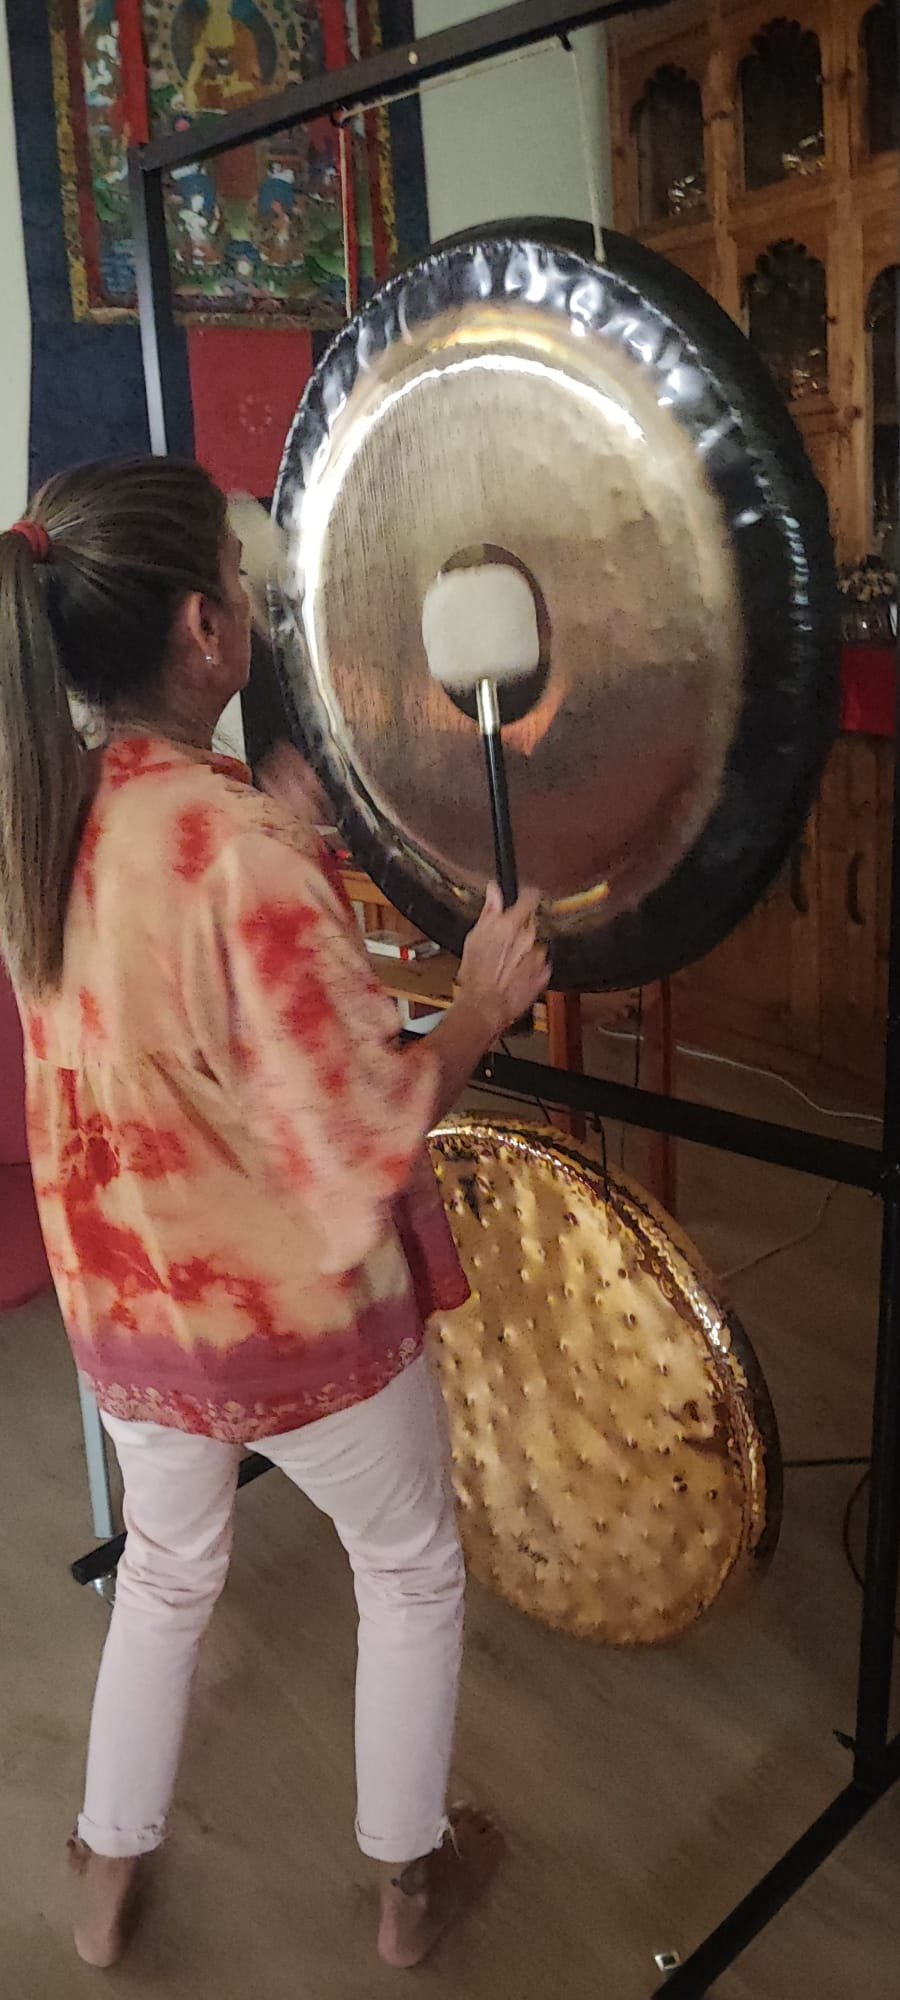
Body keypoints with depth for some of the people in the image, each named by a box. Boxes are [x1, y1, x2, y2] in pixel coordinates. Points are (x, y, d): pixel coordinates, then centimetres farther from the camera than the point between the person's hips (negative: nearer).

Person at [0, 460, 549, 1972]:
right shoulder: (241, 846, -30)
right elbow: (367, 1141, -29)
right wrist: (484, 1001, -14)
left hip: (126, 1307, 6)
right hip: (301, 1316, -6)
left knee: (166, 1571, 31)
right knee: (412, 1570, 23)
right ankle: (410, 1879, 44)